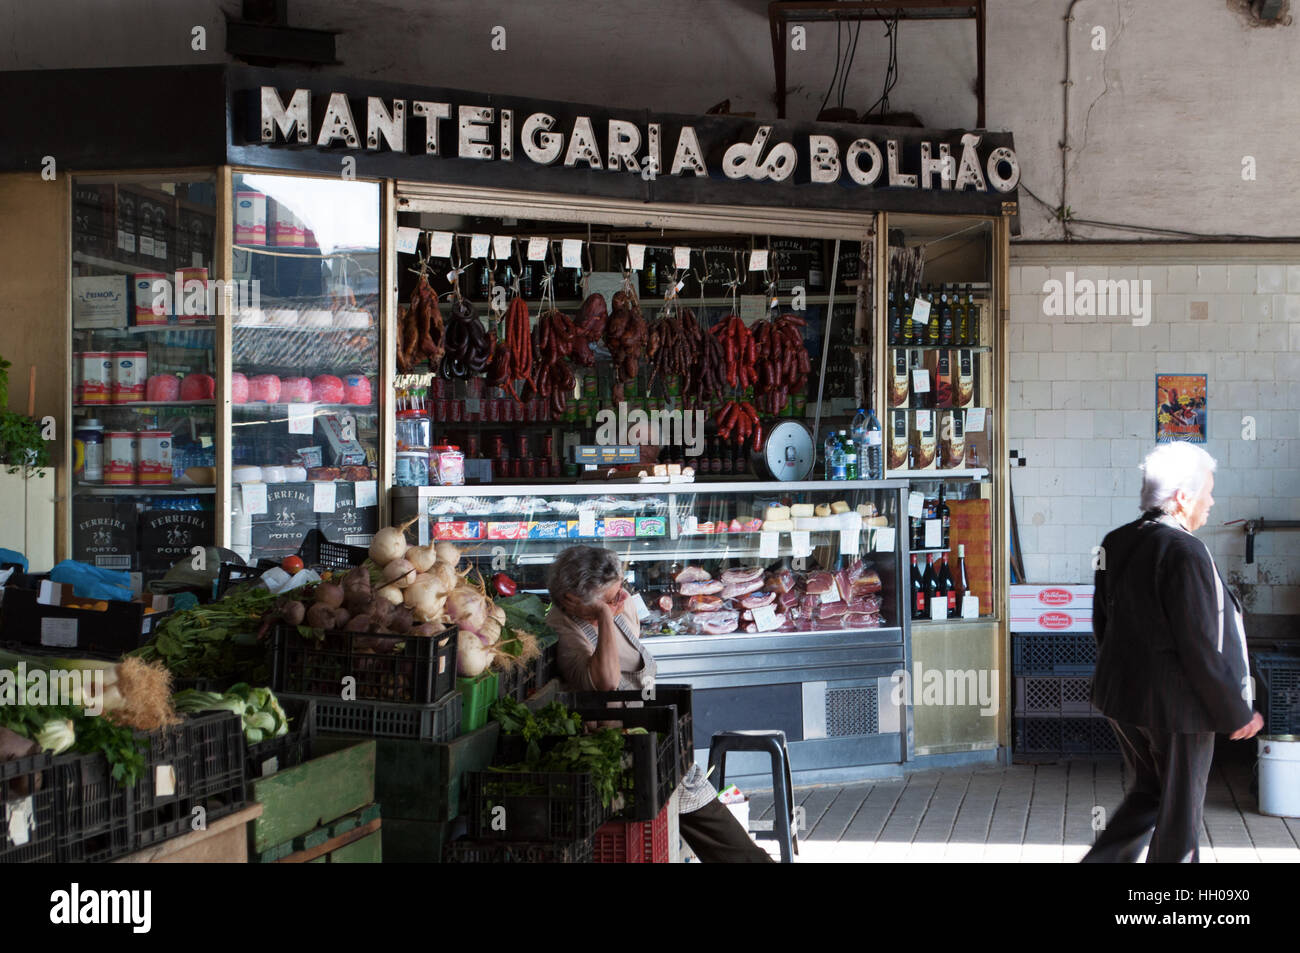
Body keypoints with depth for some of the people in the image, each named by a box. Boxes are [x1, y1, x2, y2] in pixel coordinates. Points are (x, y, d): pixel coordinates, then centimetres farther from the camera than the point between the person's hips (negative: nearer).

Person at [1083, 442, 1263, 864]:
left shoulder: (1115, 543, 3)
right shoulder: (1184, 551, -22)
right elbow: (1199, 644, -21)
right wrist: (1236, 712, -11)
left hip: (1121, 695, 8)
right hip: (1176, 703, -8)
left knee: (1149, 793, 23)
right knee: (1179, 813, 8)